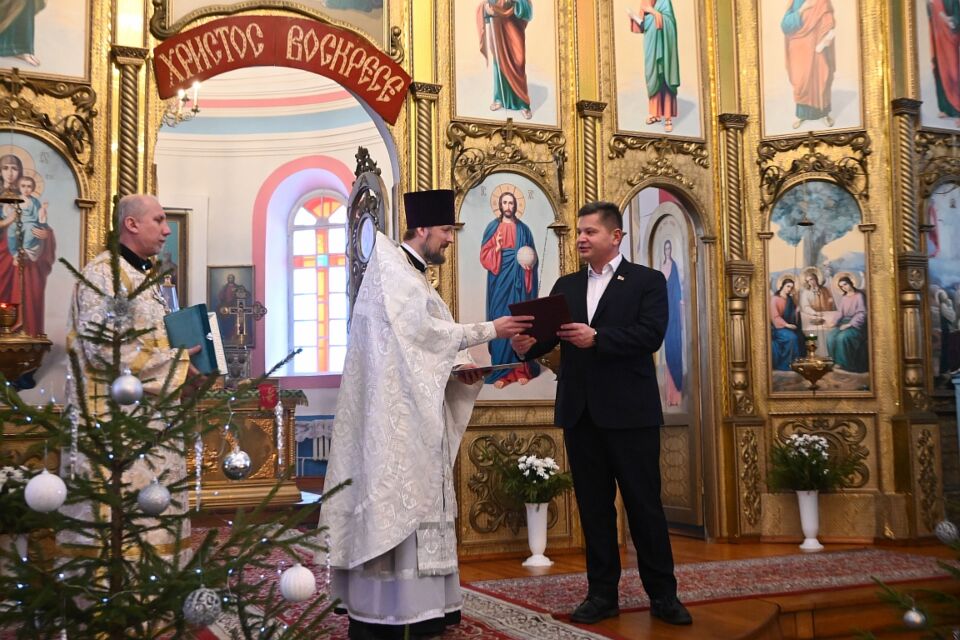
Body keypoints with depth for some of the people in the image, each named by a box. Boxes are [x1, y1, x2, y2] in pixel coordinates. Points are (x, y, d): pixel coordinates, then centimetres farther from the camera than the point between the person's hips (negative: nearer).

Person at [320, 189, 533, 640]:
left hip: (415, 414, 10)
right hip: (392, 414, -9)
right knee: (392, 500, -8)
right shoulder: (391, 267, -9)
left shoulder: (414, 275, 19)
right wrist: (490, 330, -14)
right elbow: (423, 330, -18)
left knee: (414, 500, 8)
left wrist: (457, 366, -2)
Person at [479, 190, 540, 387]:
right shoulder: (492, 228, 5)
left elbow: (532, 257, 10)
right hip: (500, 281, -1)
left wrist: (528, 263, -11)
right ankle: (501, 371, -1)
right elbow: (484, 256, 0)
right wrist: (496, 249, -18)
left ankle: (522, 369, 5)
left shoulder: (523, 229, 8)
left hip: (518, 280, 1)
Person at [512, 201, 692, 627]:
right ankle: (602, 594, 20)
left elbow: (651, 334, -14)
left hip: (630, 411, -4)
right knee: (593, 506, 10)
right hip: (580, 412, 4)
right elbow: (549, 334, 2)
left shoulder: (647, 281, 0)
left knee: (644, 504, 3)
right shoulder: (566, 286, 13)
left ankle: (663, 595, 15)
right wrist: (528, 344, -19)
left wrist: (597, 338, -25)